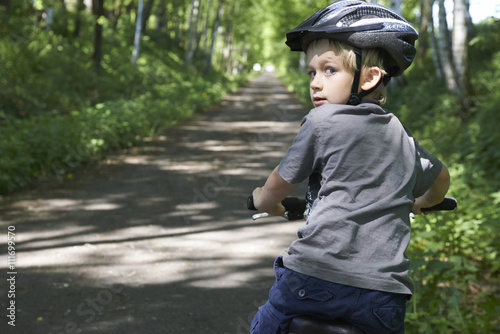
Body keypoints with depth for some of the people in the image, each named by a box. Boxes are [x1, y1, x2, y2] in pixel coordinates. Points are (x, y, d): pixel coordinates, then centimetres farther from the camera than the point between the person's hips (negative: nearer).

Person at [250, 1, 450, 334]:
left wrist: (263, 200, 28)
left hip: (318, 275, -4)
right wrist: (419, 204, 52)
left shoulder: (322, 120, -3)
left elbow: (279, 185, 5)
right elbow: (440, 178, 31)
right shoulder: (401, 135, 14)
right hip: (386, 290, 5)